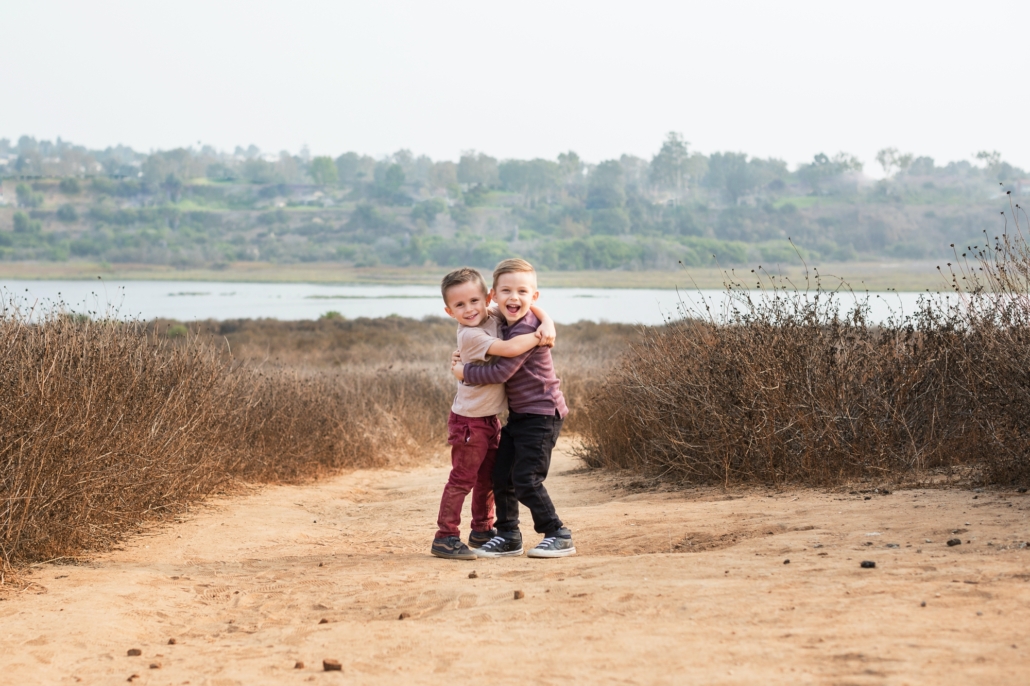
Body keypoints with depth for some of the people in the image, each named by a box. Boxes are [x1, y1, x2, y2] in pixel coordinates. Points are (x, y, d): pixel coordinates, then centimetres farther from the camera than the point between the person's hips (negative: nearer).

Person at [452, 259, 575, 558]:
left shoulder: (526, 329, -21)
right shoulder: (505, 326, 9)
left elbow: (501, 372, -24)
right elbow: (493, 357, 26)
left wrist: (465, 372, -11)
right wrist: (465, 361, 7)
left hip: (541, 414, -9)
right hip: (518, 414, 9)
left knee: (526, 479, -10)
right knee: (501, 475, 9)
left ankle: (559, 537, 1)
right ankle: (508, 536, 21)